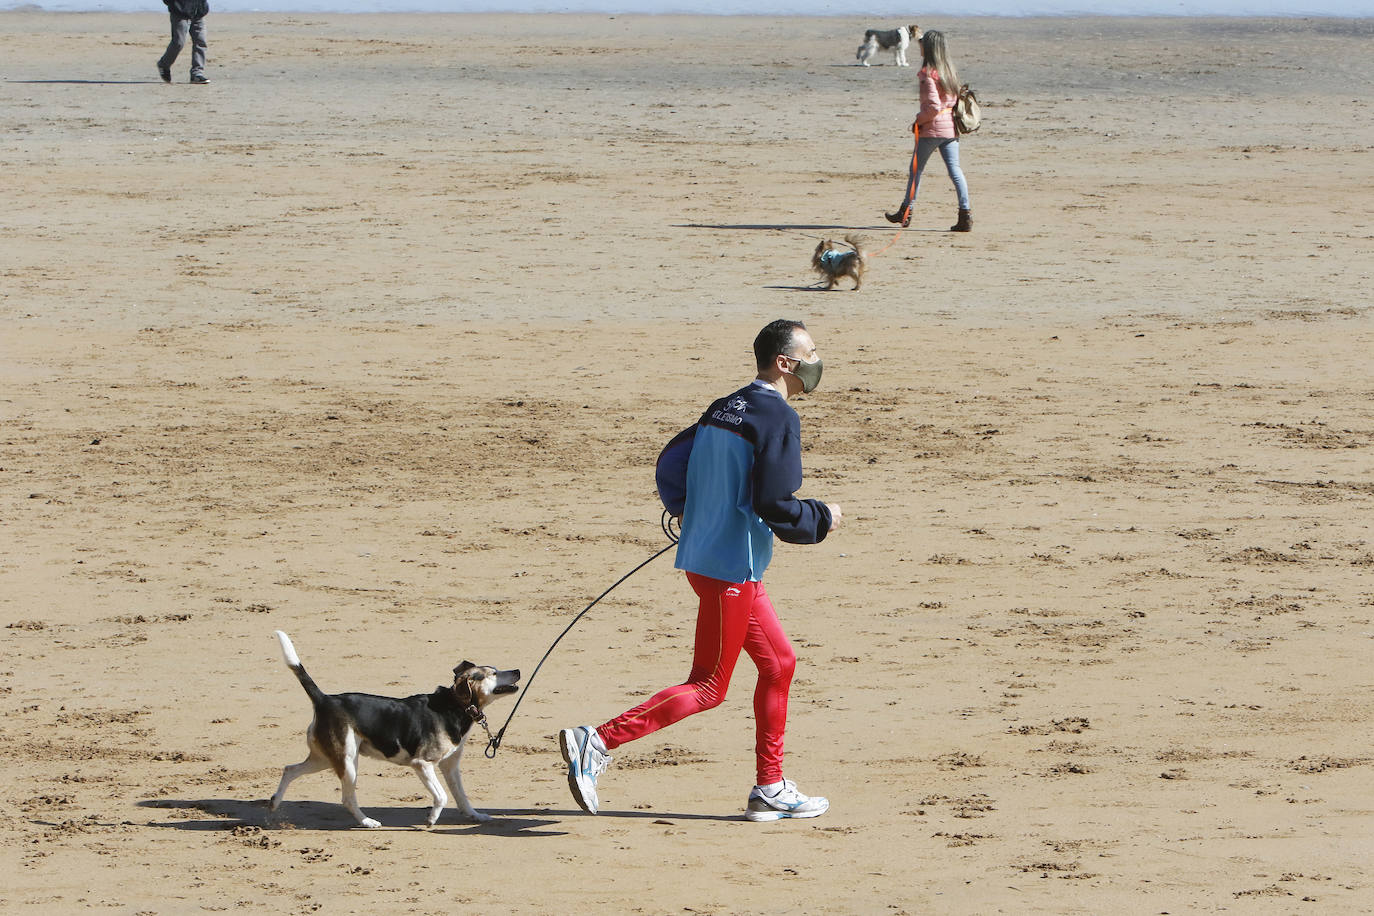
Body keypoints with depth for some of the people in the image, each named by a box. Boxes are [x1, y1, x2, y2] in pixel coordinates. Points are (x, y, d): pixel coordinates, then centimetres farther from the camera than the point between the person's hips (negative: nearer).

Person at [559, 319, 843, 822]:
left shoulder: (725, 408, 12)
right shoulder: (777, 417, -15)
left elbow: (671, 464, 16)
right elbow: (774, 506, -21)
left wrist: (694, 512, 28)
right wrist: (823, 517, -4)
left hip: (704, 553, 10)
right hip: (732, 569, -10)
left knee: (778, 663, 17)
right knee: (708, 689, -6)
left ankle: (770, 789, 20)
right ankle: (599, 743, -12)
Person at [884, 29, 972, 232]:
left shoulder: (928, 74, -14)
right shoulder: (950, 70, 9)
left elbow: (933, 106, -21)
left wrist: (919, 119, -7)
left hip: (932, 128, -6)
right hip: (951, 127, 6)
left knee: (916, 169, 9)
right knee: (954, 170, 2)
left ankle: (905, 212, 19)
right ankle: (965, 214, -9)